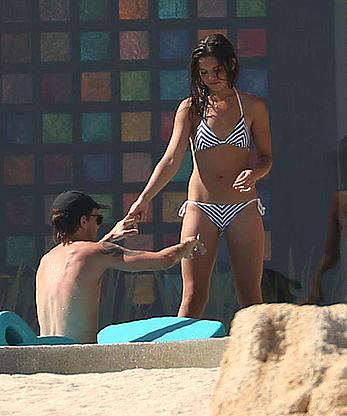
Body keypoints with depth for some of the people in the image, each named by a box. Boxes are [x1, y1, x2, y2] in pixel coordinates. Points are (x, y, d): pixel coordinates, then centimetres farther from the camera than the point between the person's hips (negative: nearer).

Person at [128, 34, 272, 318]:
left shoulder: (253, 107, 7)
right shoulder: (190, 108, 5)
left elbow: (266, 156, 11)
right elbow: (172, 159, -4)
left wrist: (255, 173, -13)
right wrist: (145, 198, -18)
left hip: (243, 208, 0)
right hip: (201, 209, 0)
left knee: (250, 295, 0)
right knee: (193, 296, -6)